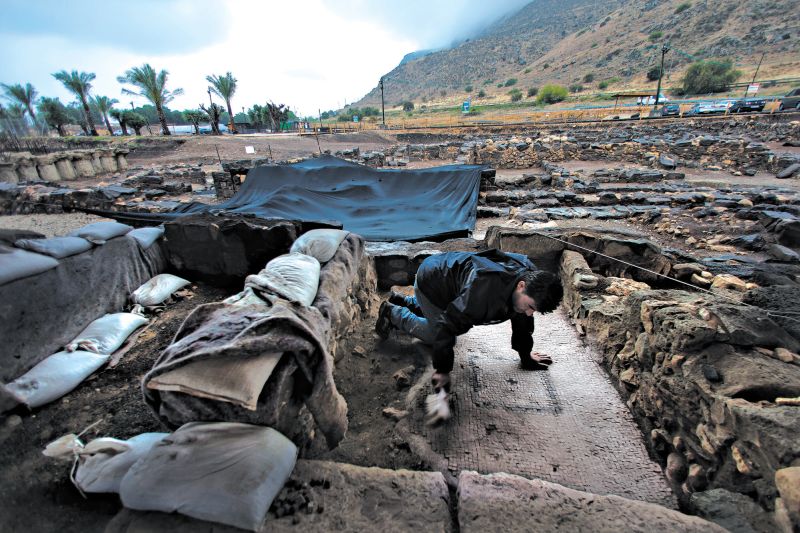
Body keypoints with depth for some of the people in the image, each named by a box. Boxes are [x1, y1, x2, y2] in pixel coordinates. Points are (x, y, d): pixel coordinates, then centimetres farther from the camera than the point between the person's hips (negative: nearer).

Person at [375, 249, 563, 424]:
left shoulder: (530, 278, -18)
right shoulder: (485, 291, -44)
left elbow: (522, 320, -1)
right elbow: (449, 325, -40)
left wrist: (525, 355, 4)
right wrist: (442, 370, -36)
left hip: (449, 270, 8)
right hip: (430, 279, -7)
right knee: (437, 335, 3)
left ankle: (402, 301, 43)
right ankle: (392, 312, 19)